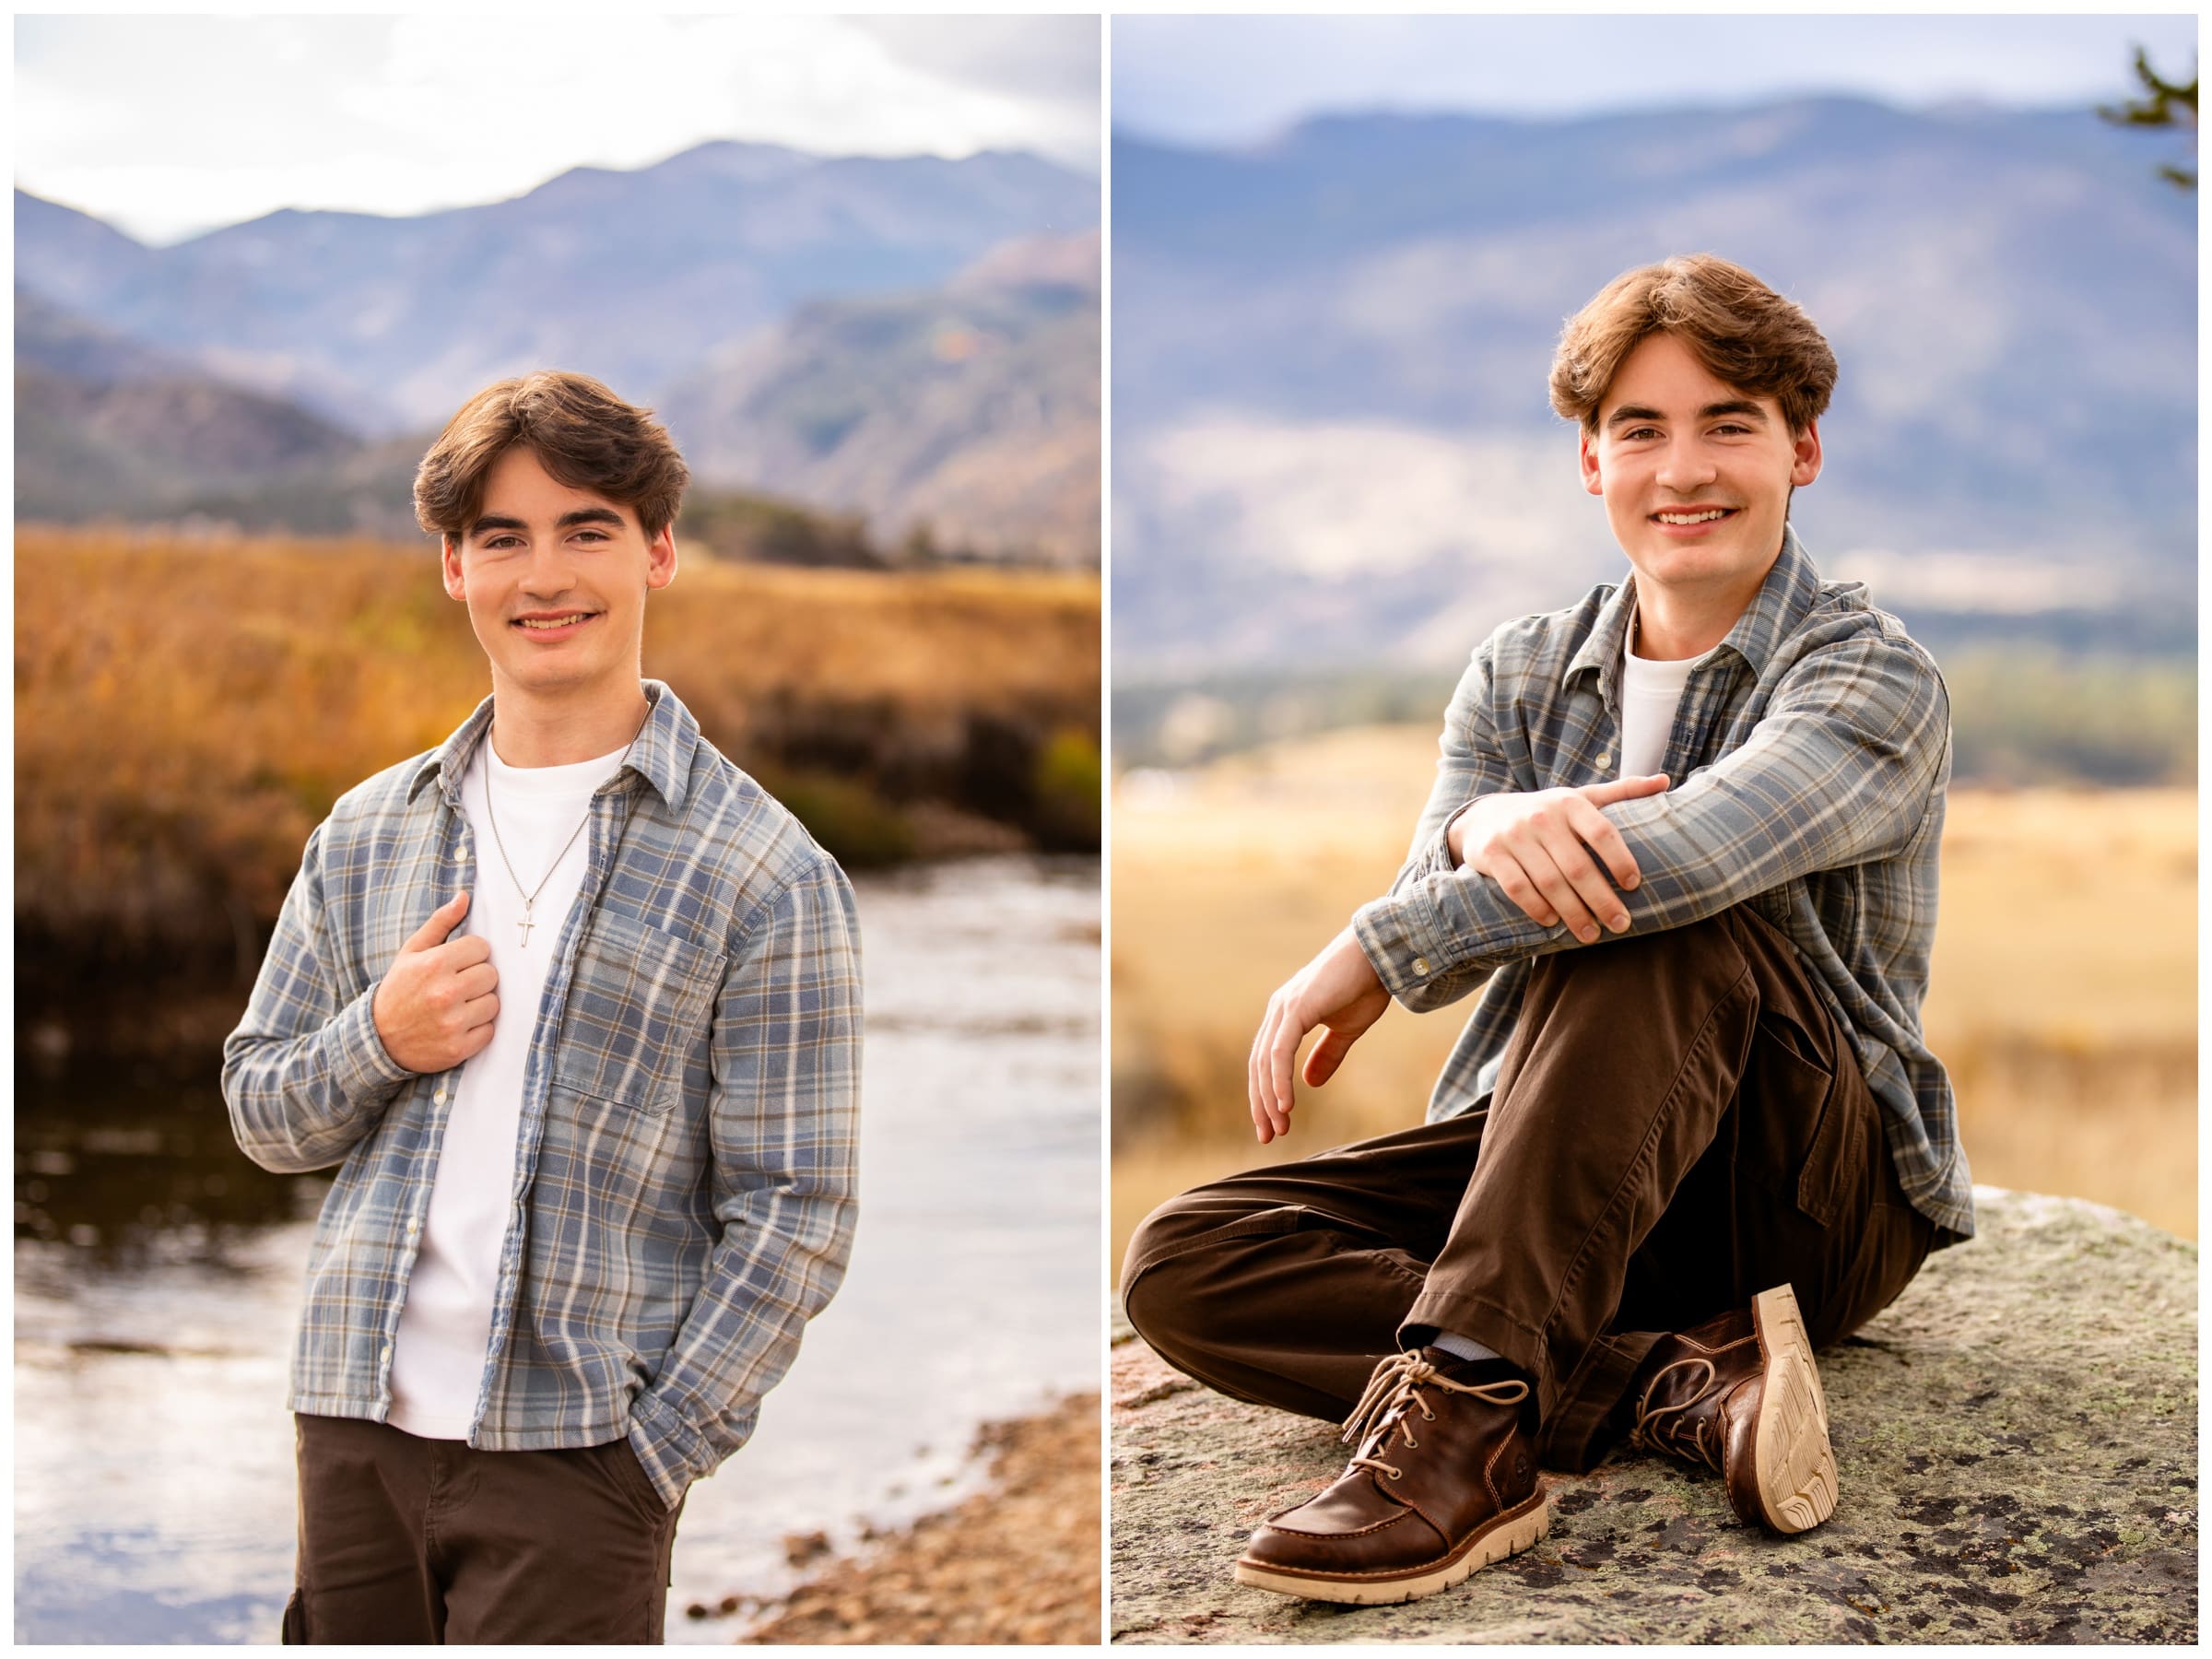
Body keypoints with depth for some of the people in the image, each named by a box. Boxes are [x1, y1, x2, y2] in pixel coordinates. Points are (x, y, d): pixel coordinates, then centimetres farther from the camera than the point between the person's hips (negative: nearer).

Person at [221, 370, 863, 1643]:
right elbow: (260, 1108, 16)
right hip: (357, 1427, 4)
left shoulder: (761, 874, -4)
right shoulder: (368, 834, 10)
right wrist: (380, 1040, -5)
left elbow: (794, 1213, -6)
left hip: (573, 1454, -4)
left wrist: (654, 1453, -13)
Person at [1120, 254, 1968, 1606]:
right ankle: (1680, 1387, -29)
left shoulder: (1874, 679, -7)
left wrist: (1372, 953, -25)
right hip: (1559, 1171, 5)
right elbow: (1446, 911, -8)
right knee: (1185, 1266, -17)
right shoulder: (1522, 677, 11)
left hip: (1820, 1193, -5)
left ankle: (1469, 1404, -43)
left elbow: (1705, 841, -28)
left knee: (1653, 923, -34)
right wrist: (1491, 827, -33)